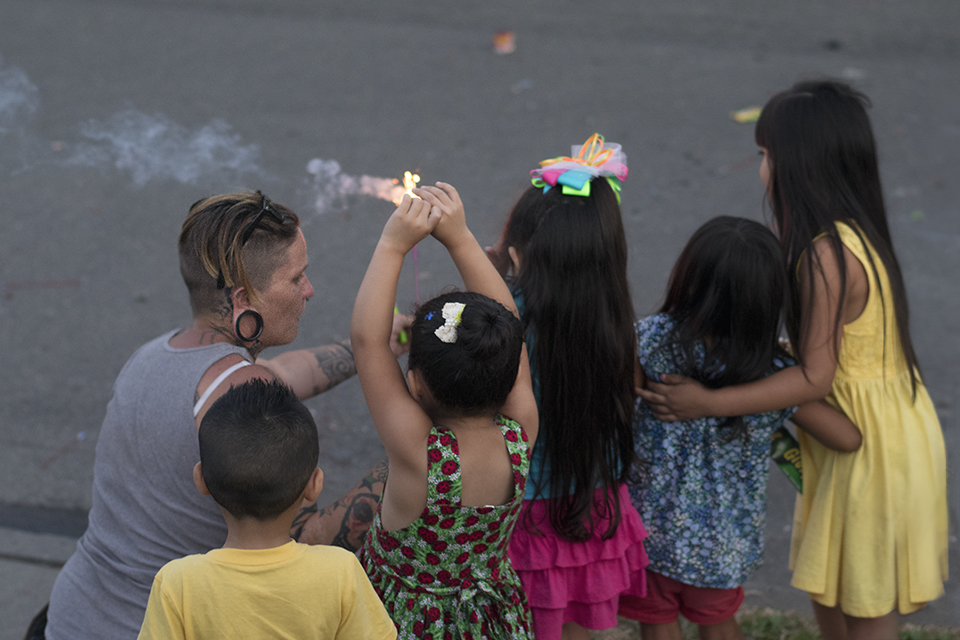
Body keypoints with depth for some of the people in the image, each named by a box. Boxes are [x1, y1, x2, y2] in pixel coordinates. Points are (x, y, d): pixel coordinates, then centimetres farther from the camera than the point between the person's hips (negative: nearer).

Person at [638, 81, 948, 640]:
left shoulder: (827, 255, -26)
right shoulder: (851, 235, 4)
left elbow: (815, 377, -24)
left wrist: (707, 403, -22)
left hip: (874, 445, -9)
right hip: (861, 431, 9)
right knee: (828, 594, 21)